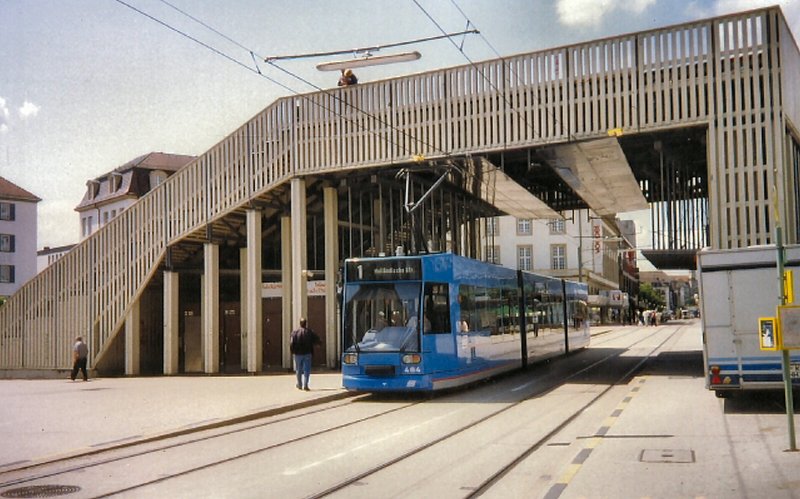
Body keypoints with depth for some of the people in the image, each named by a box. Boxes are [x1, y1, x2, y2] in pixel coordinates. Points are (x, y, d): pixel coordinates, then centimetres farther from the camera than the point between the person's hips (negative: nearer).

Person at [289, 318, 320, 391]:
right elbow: (317, 340, -1)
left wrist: (292, 350, 3)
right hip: (307, 353, 0)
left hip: (298, 354, 0)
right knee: (307, 370, 2)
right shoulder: (309, 331, -3)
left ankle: (299, 385, 24)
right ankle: (305, 385, -8)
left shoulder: (295, 332, -7)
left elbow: (291, 343, -12)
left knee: (298, 370, 13)